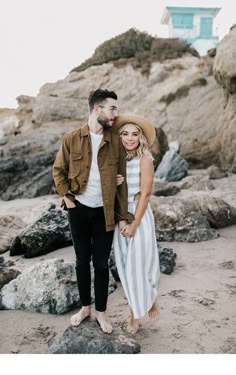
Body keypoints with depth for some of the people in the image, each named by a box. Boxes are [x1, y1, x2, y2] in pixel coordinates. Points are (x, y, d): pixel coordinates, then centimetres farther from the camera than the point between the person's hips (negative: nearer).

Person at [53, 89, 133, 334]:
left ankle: (100, 312, 26)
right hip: (79, 210, 1)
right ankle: (85, 307, 33)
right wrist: (66, 197, -4)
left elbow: (121, 180, -1)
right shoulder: (71, 139, -4)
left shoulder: (116, 141, -3)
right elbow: (58, 170, 7)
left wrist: (123, 216, -3)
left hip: (104, 212, 0)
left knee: (101, 263, 8)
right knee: (82, 261, 14)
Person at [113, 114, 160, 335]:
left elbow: (145, 194, -13)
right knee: (125, 265, 11)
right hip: (119, 217, 5)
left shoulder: (145, 159, -11)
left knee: (139, 265, 3)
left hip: (140, 216, -5)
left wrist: (134, 224, -14)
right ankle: (135, 311, 27)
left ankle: (151, 298, 33)